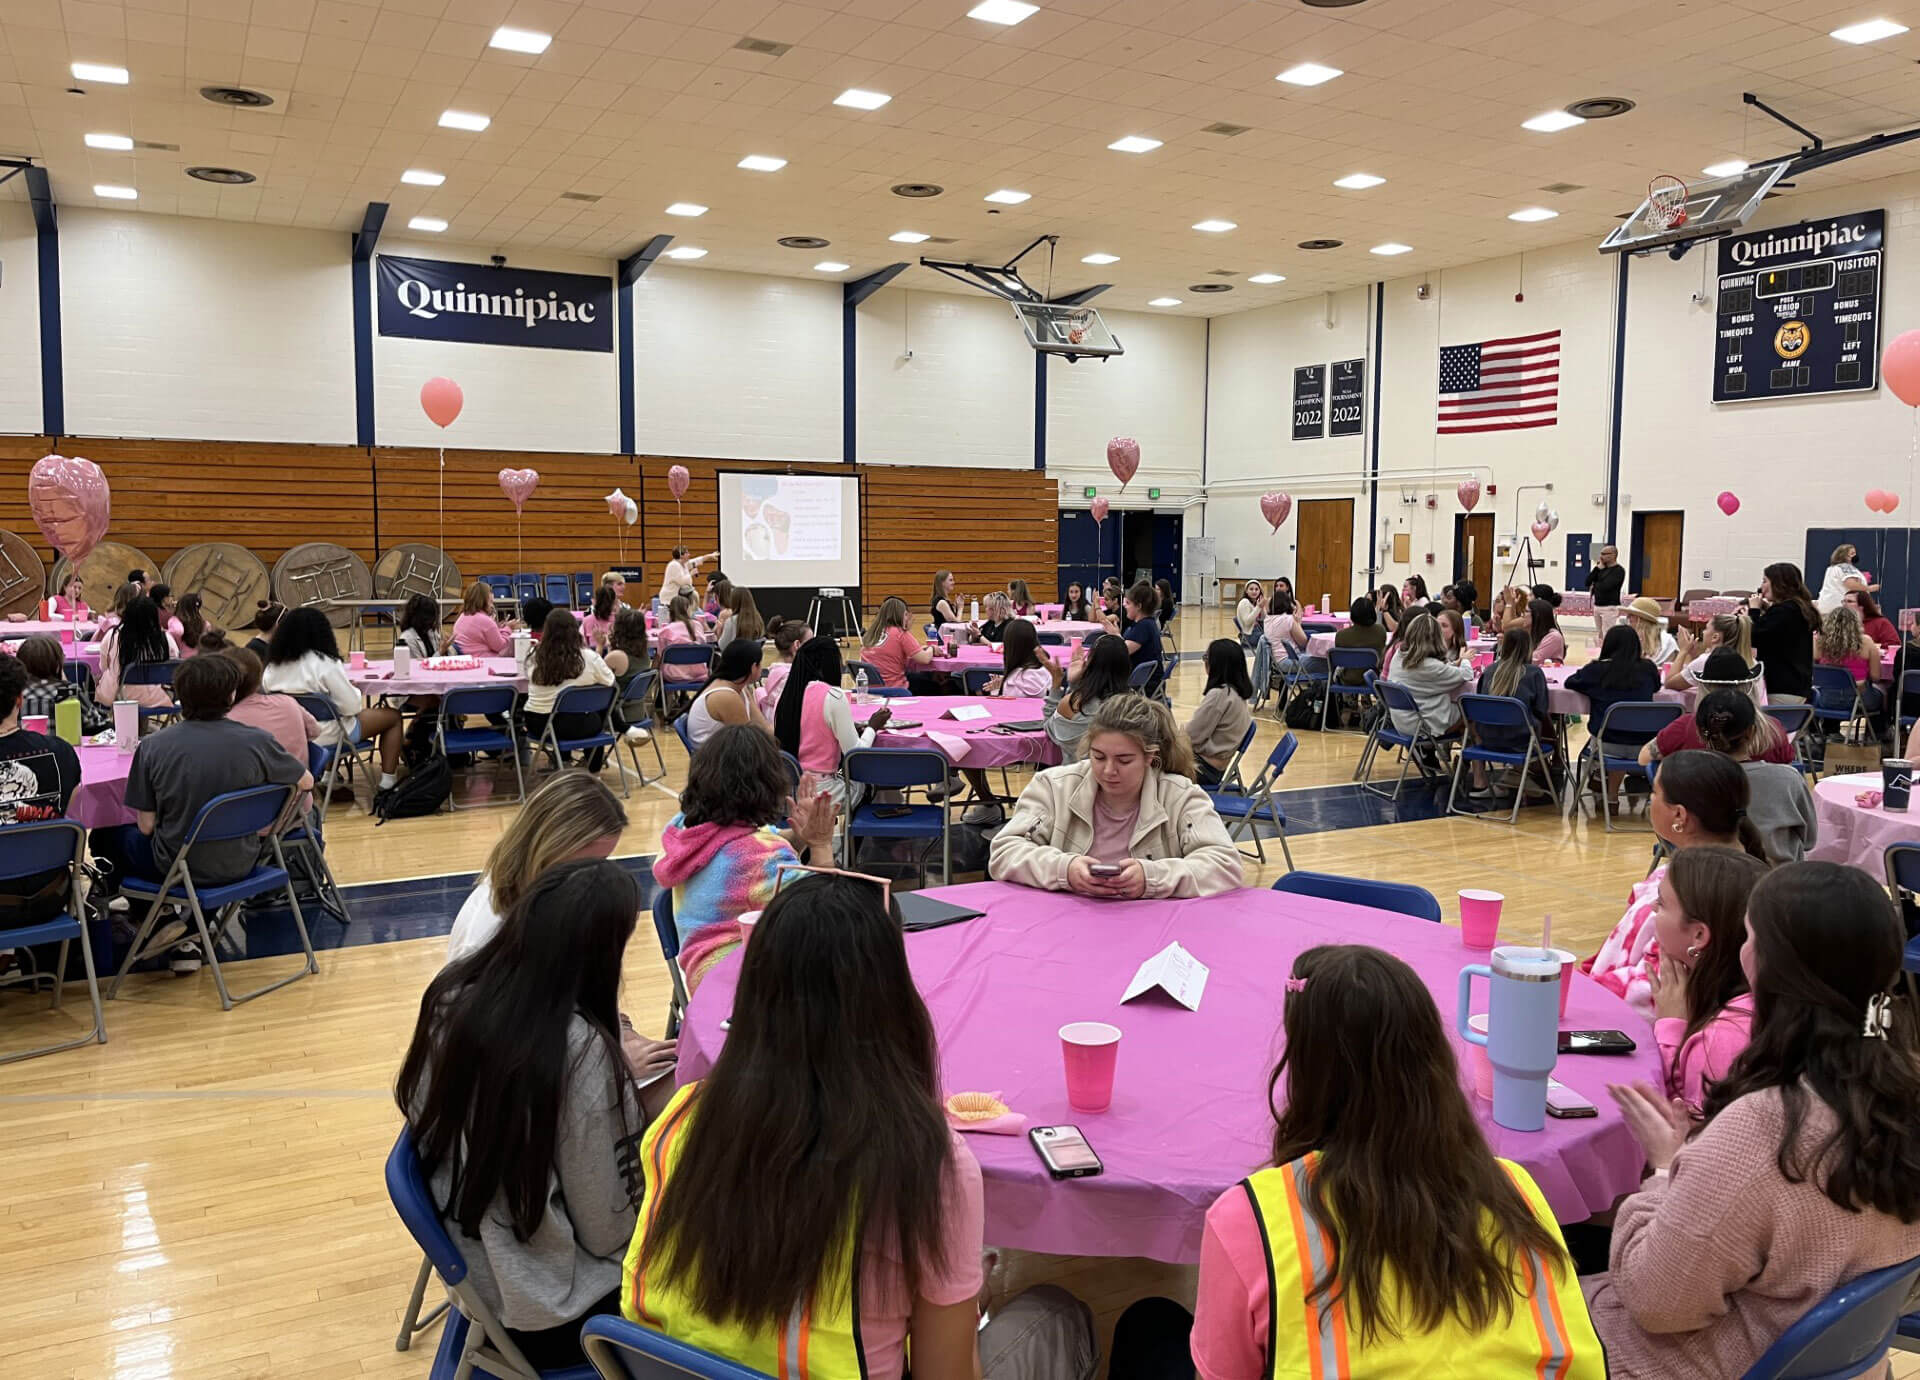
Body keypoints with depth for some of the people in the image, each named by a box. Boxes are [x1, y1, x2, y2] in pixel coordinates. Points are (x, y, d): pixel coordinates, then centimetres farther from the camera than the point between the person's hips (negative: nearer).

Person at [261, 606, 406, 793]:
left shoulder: (272, 666, -1)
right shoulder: (325, 664, -19)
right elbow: (350, 707, -18)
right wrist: (357, 692, 5)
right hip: (325, 736, -7)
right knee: (393, 716, 11)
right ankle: (387, 783, 7)